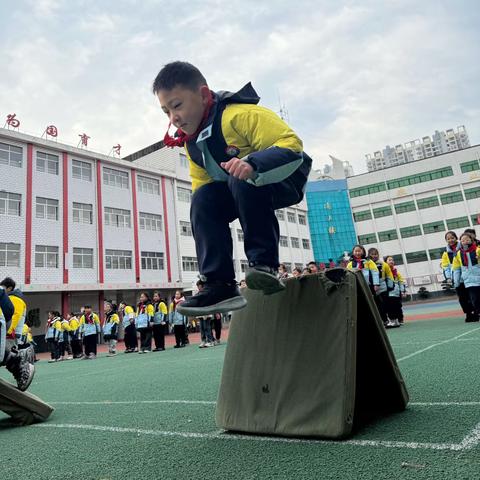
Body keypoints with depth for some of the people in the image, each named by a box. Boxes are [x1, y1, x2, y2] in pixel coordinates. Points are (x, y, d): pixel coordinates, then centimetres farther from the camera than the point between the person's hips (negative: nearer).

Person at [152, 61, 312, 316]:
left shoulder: (240, 114, -24)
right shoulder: (192, 144, 2)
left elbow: (292, 144, -31)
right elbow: (202, 183, 5)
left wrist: (253, 164, -48)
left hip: (286, 179, -7)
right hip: (239, 191, 8)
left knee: (242, 180, -36)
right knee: (202, 199, -16)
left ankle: (264, 262, -27)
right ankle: (220, 284, -17)